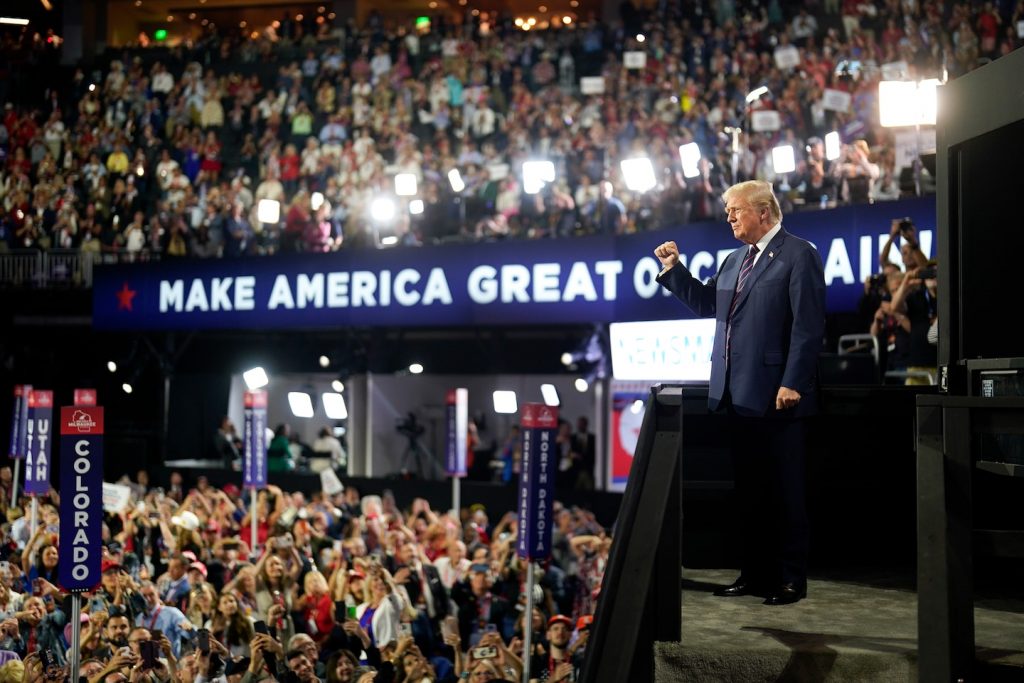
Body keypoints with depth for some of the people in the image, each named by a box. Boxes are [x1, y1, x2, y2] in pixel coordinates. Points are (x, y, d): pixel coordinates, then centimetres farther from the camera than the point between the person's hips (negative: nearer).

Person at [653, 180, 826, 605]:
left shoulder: (798, 255, -8)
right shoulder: (734, 261, 17)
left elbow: (808, 326, -14)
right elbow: (706, 303, 24)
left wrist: (792, 383, -19)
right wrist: (674, 268, 12)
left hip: (776, 397, -8)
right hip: (738, 395, 8)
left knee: (784, 491, 0)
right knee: (747, 490, 13)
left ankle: (791, 579, 8)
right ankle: (755, 574, 21)